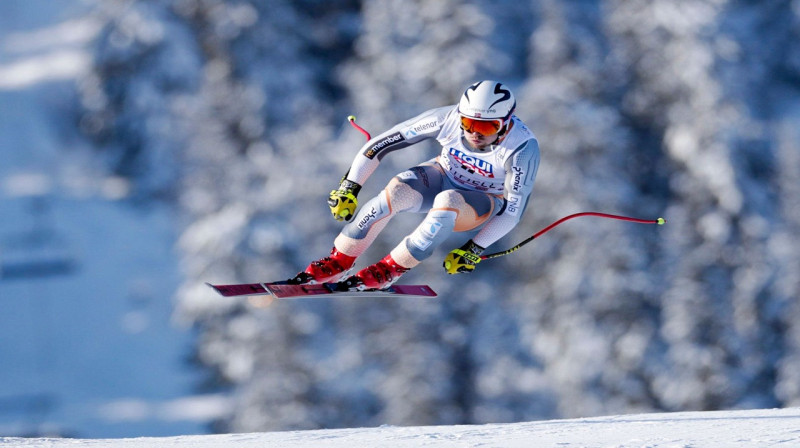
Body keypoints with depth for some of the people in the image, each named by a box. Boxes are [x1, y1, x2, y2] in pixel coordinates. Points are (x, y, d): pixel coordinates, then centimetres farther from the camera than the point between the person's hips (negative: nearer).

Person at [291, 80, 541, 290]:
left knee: (449, 201, -38)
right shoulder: (448, 119, -25)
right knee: (399, 191, -31)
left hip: (485, 207, -2)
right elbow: (381, 144, -18)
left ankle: (390, 270, -24)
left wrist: (475, 250, -24)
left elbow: (513, 210, -22)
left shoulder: (523, 147, -31)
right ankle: (338, 263, -19)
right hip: (443, 176, 2)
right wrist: (349, 187, -19)